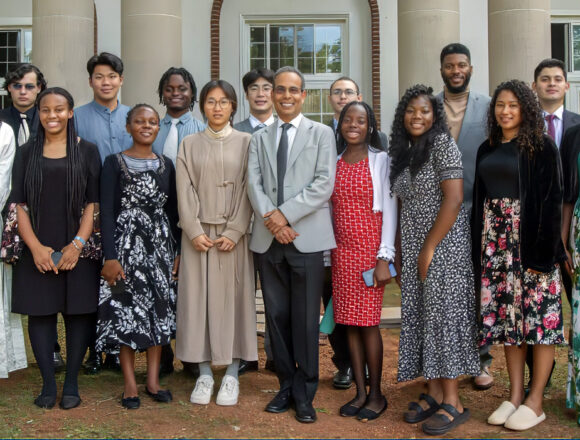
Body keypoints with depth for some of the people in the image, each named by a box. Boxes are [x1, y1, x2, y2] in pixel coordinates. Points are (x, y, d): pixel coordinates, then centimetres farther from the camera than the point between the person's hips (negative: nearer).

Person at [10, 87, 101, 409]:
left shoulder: (87, 151, 4)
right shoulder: (27, 153, 8)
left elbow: (94, 203, -1)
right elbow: (19, 204, 3)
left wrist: (78, 244, -13)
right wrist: (35, 247, -10)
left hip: (78, 249, -1)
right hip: (38, 250, 1)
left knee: (79, 311, 2)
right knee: (40, 312, 3)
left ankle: (71, 383, 12)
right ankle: (48, 383, 12)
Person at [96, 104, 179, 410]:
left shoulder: (166, 165, 10)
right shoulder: (114, 163, -1)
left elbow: (173, 212, 12)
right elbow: (107, 211, -6)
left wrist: (178, 252, 6)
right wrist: (110, 256, -14)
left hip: (161, 245, 4)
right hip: (127, 243, -4)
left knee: (159, 310, 4)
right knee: (127, 310, -2)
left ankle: (153, 381, 14)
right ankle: (130, 384, 8)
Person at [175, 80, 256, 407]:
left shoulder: (245, 143, 4)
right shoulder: (190, 145, 9)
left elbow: (248, 190, -2)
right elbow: (185, 191, 2)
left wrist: (234, 231, -12)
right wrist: (194, 231, -10)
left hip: (233, 233, -1)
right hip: (198, 233, 1)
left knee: (233, 296, 1)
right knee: (199, 297, 2)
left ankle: (232, 373, 10)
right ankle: (205, 373, 11)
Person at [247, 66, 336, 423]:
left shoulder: (321, 134, 6)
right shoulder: (260, 139, 16)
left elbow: (324, 183, -6)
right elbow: (254, 185, 5)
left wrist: (285, 214, -13)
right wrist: (271, 221, -12)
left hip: (307, 237, -3)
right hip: (268, 238, 4)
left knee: (306, 319, 0)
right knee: (277, 316, 8)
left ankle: (305, 395, 10)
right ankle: (287, 386, 21)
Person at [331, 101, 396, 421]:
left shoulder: (381, 160, -2)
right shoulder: (333, 162, 9)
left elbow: (390, 210, -4)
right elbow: (330, 210, 12)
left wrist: (385, 257, -11)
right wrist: (328, 255, 8)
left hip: (370, 250, -4)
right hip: (341, 251, 4)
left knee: (368, 322, -3)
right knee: (349, 322, 5)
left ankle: (376, 395, 10)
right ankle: (360, 392, 16)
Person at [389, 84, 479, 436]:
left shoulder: (443, 143, -9)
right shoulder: (405, 152, 14)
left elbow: (454, 199, -17)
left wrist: (430, 248, -17)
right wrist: (403, 251, 10)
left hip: (443, 245, -7)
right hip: (414, 249, 8)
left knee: (444, 314, -5)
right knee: (420, 317, 7)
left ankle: (453, 403, 3)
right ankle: (435, 394, 16)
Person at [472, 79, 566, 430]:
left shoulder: (541, 147, -5)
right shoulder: (487, 150, 13)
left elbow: (552, 199, -11)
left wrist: (545, 250, -18)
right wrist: (479, 249, 9)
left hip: (531, 240, -6)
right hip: (496, 241, 6)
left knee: (538, 314, -1)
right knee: (507, 315, 8)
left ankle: (536, 401, 8)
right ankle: (515, 396, 17)